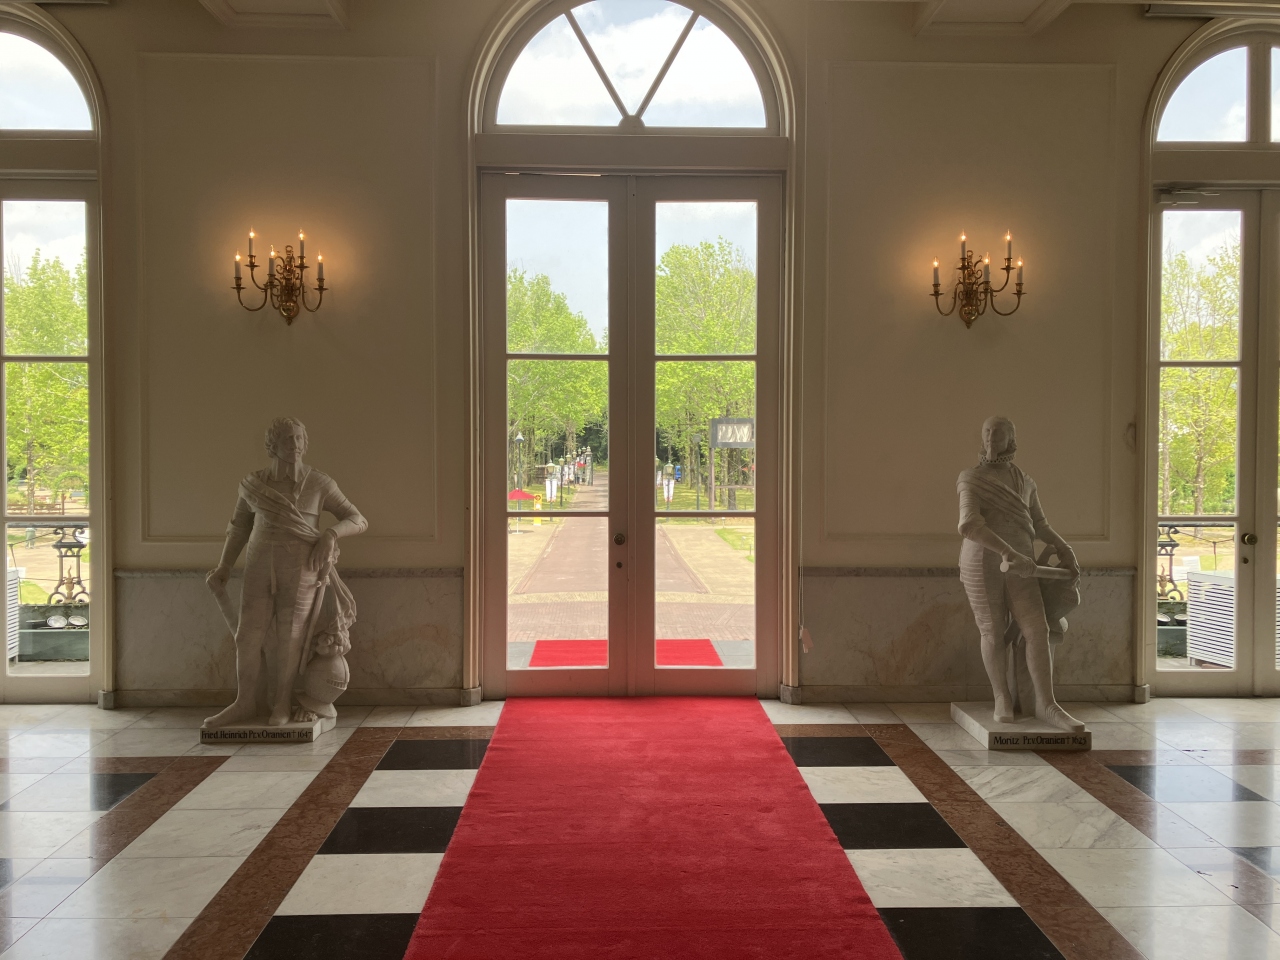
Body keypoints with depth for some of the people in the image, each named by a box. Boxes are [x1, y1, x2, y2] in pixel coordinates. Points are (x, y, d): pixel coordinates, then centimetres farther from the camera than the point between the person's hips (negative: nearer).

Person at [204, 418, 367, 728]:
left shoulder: (319, 484, -3)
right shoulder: (252, 484, 3)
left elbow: (359, 521, -1)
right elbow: (239, 529, 15)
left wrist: (330, 534, -18)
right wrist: (224, 568, 6)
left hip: (301, 571, -3)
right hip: (260, 569, 3)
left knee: (289, 638, -1)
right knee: (248, 635, 0)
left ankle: (282, 703, 14)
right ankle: (244, 704, 12)